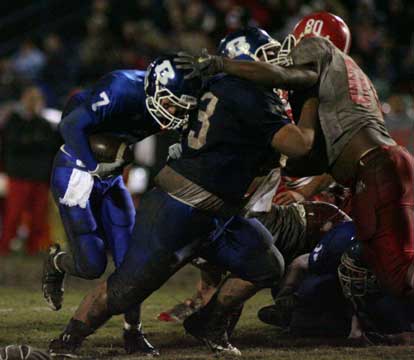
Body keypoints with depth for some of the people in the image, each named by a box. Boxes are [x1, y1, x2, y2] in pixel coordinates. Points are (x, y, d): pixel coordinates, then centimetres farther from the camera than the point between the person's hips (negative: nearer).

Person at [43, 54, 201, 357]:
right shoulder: (121, 90, -28)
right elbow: (72, 125, -30)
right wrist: (95, 167, -31)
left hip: (111, 178, 7)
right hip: (76, 171, -7)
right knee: (92, 266, -7)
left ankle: (133, 332, 11)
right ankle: (56, 263, 26)